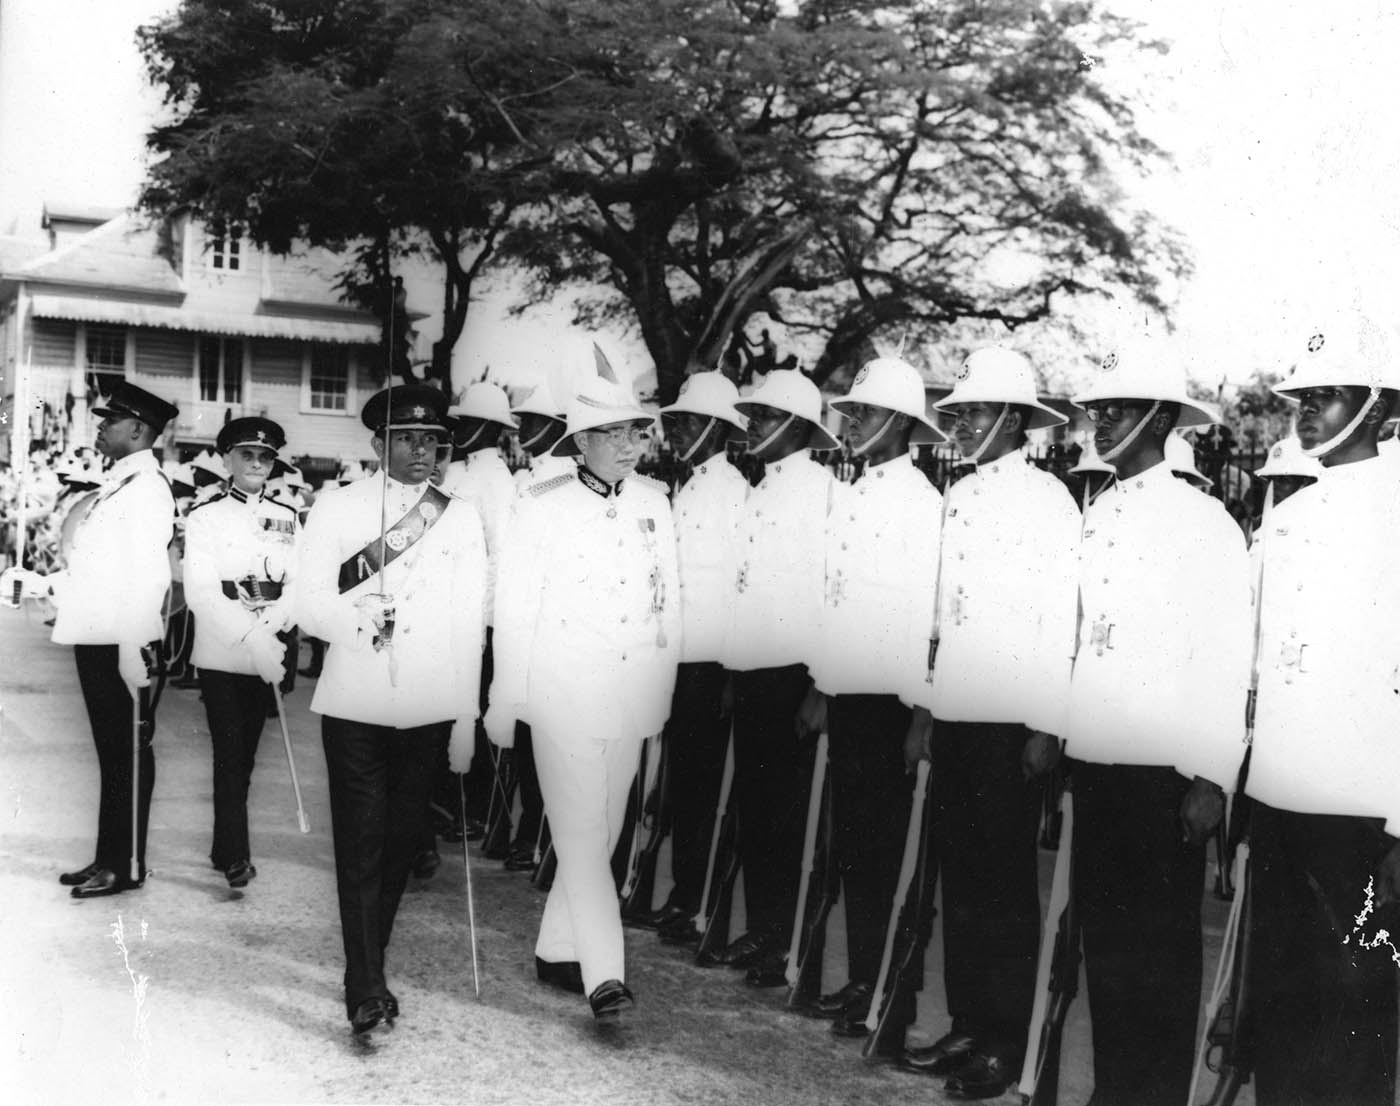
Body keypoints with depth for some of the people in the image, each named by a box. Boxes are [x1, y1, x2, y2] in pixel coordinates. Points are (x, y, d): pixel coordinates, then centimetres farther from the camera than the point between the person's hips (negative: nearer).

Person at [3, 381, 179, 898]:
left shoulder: (146, 488, -14)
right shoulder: (117, 484, 14)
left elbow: (145, 577, -20)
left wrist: (133, 654, -23)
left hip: (122, 645, -9)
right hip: (96, 640, 9)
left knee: (128, 750, 1)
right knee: (111, 749, 15)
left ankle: (126, 865, 10)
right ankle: (109, 858, 25)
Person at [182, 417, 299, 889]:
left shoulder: (287, 517, 10)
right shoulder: (205, 516, 0)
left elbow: (298, 584, 4)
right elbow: (200, 591, -11)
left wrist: (271, 630, -14)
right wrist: (251, 637, -22)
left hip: (268, 656, 3)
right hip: (221, 653, -3)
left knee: (246, 752, 9)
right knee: (230, 753, -7)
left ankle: (224, 847, 21)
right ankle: (235, 855, -3)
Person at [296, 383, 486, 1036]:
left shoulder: (460, 518, 9)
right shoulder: (336, 508, 4)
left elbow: (469, 623, 5)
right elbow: (308, 607, -3)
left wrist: (467, 718, 1)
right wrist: (362, 617, -22)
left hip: (429, 708, 2)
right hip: (356, 705, -2)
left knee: (402, 837, 9)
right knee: (361, 841, -5)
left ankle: (368, 959, 27)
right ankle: (366, 987, -2)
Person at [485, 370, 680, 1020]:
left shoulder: (653, 503, 8)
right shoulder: (545, 505, -4)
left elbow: (668, 601, 12)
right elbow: (515, 609, -2)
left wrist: (663, 694, 10)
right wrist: (505, 703, -1)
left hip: (630, 698, 5)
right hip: (563, 694, -4)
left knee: (603, 831, 10)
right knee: (581, 833, -8)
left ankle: (557, 952, 24)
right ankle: (604, 973, -7)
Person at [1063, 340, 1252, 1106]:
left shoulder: (1202, 521, -6)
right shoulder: (1095, 518, 11)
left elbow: (1228, 659, -9)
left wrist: (1211, 777, -12)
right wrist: (1051, 727, 9)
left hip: (1161, 769, -5)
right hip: (1091, 759, 5)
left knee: (1160, 941, 5)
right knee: (1103, 931, 12)